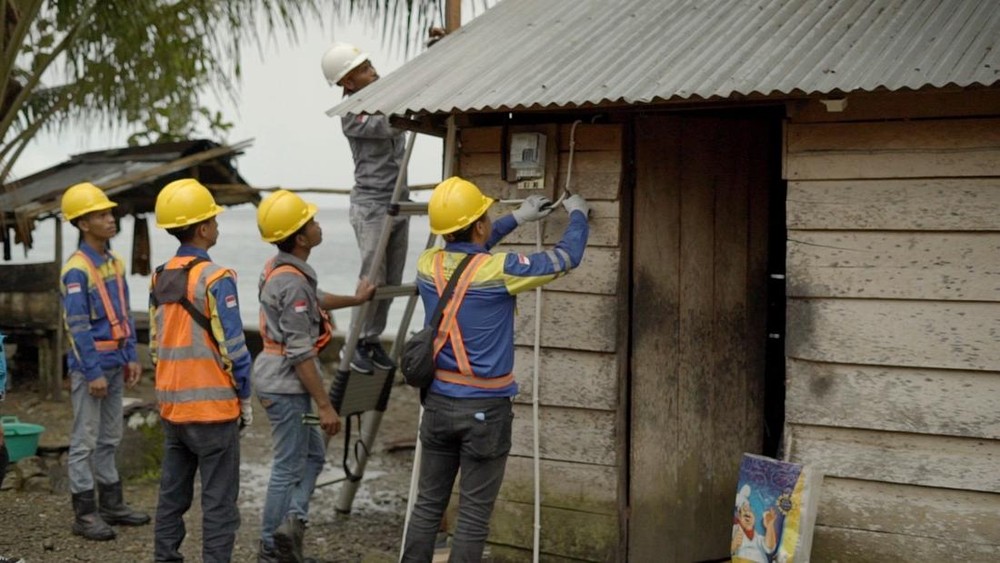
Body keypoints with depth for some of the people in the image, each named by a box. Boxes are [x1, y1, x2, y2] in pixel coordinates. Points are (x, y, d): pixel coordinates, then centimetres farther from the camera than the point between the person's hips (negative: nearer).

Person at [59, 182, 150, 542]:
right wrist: (93, 372, -18)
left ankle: (111, 504, 25)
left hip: (114, 363, 8)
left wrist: (131, 358, 10)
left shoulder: (115, 263, 9)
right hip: (91, 365, -8)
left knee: (109, 438, 15)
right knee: (85, 441, 1)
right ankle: (85, 514, 8)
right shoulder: (76, 269, -15)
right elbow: (77, 326, -17)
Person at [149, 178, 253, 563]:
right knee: (219, 502, 0)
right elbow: (232, 347, -15)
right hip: (213, 406, -7)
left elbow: (156, 343, 13)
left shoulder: (160, 277, 8)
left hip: (171, 405, 7)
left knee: (172, 495, 15)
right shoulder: (214, 278, -14)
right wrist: (245, 397, -4)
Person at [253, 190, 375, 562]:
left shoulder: (280, 269, 7)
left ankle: (294, 519, 4)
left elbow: (313, 300, 30)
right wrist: (325, 405, -20)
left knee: (312, 455, 17)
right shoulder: (294, 282, -23)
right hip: (287, 383, -10)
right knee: (289, 466, 1)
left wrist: (354, 300, 42)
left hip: (278, 377, 10)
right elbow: (301, 354, -24)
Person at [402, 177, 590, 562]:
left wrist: (518, 218, 29)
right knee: (474, 513, 3)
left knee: (428, 504, 13)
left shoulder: (428, 264, -1)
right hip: (485, 408, -5)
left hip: (438, 403, 5)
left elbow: (466, 248, 23)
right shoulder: (498, 270, -17)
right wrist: (577, 215, 15)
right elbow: (566, 258, -5)